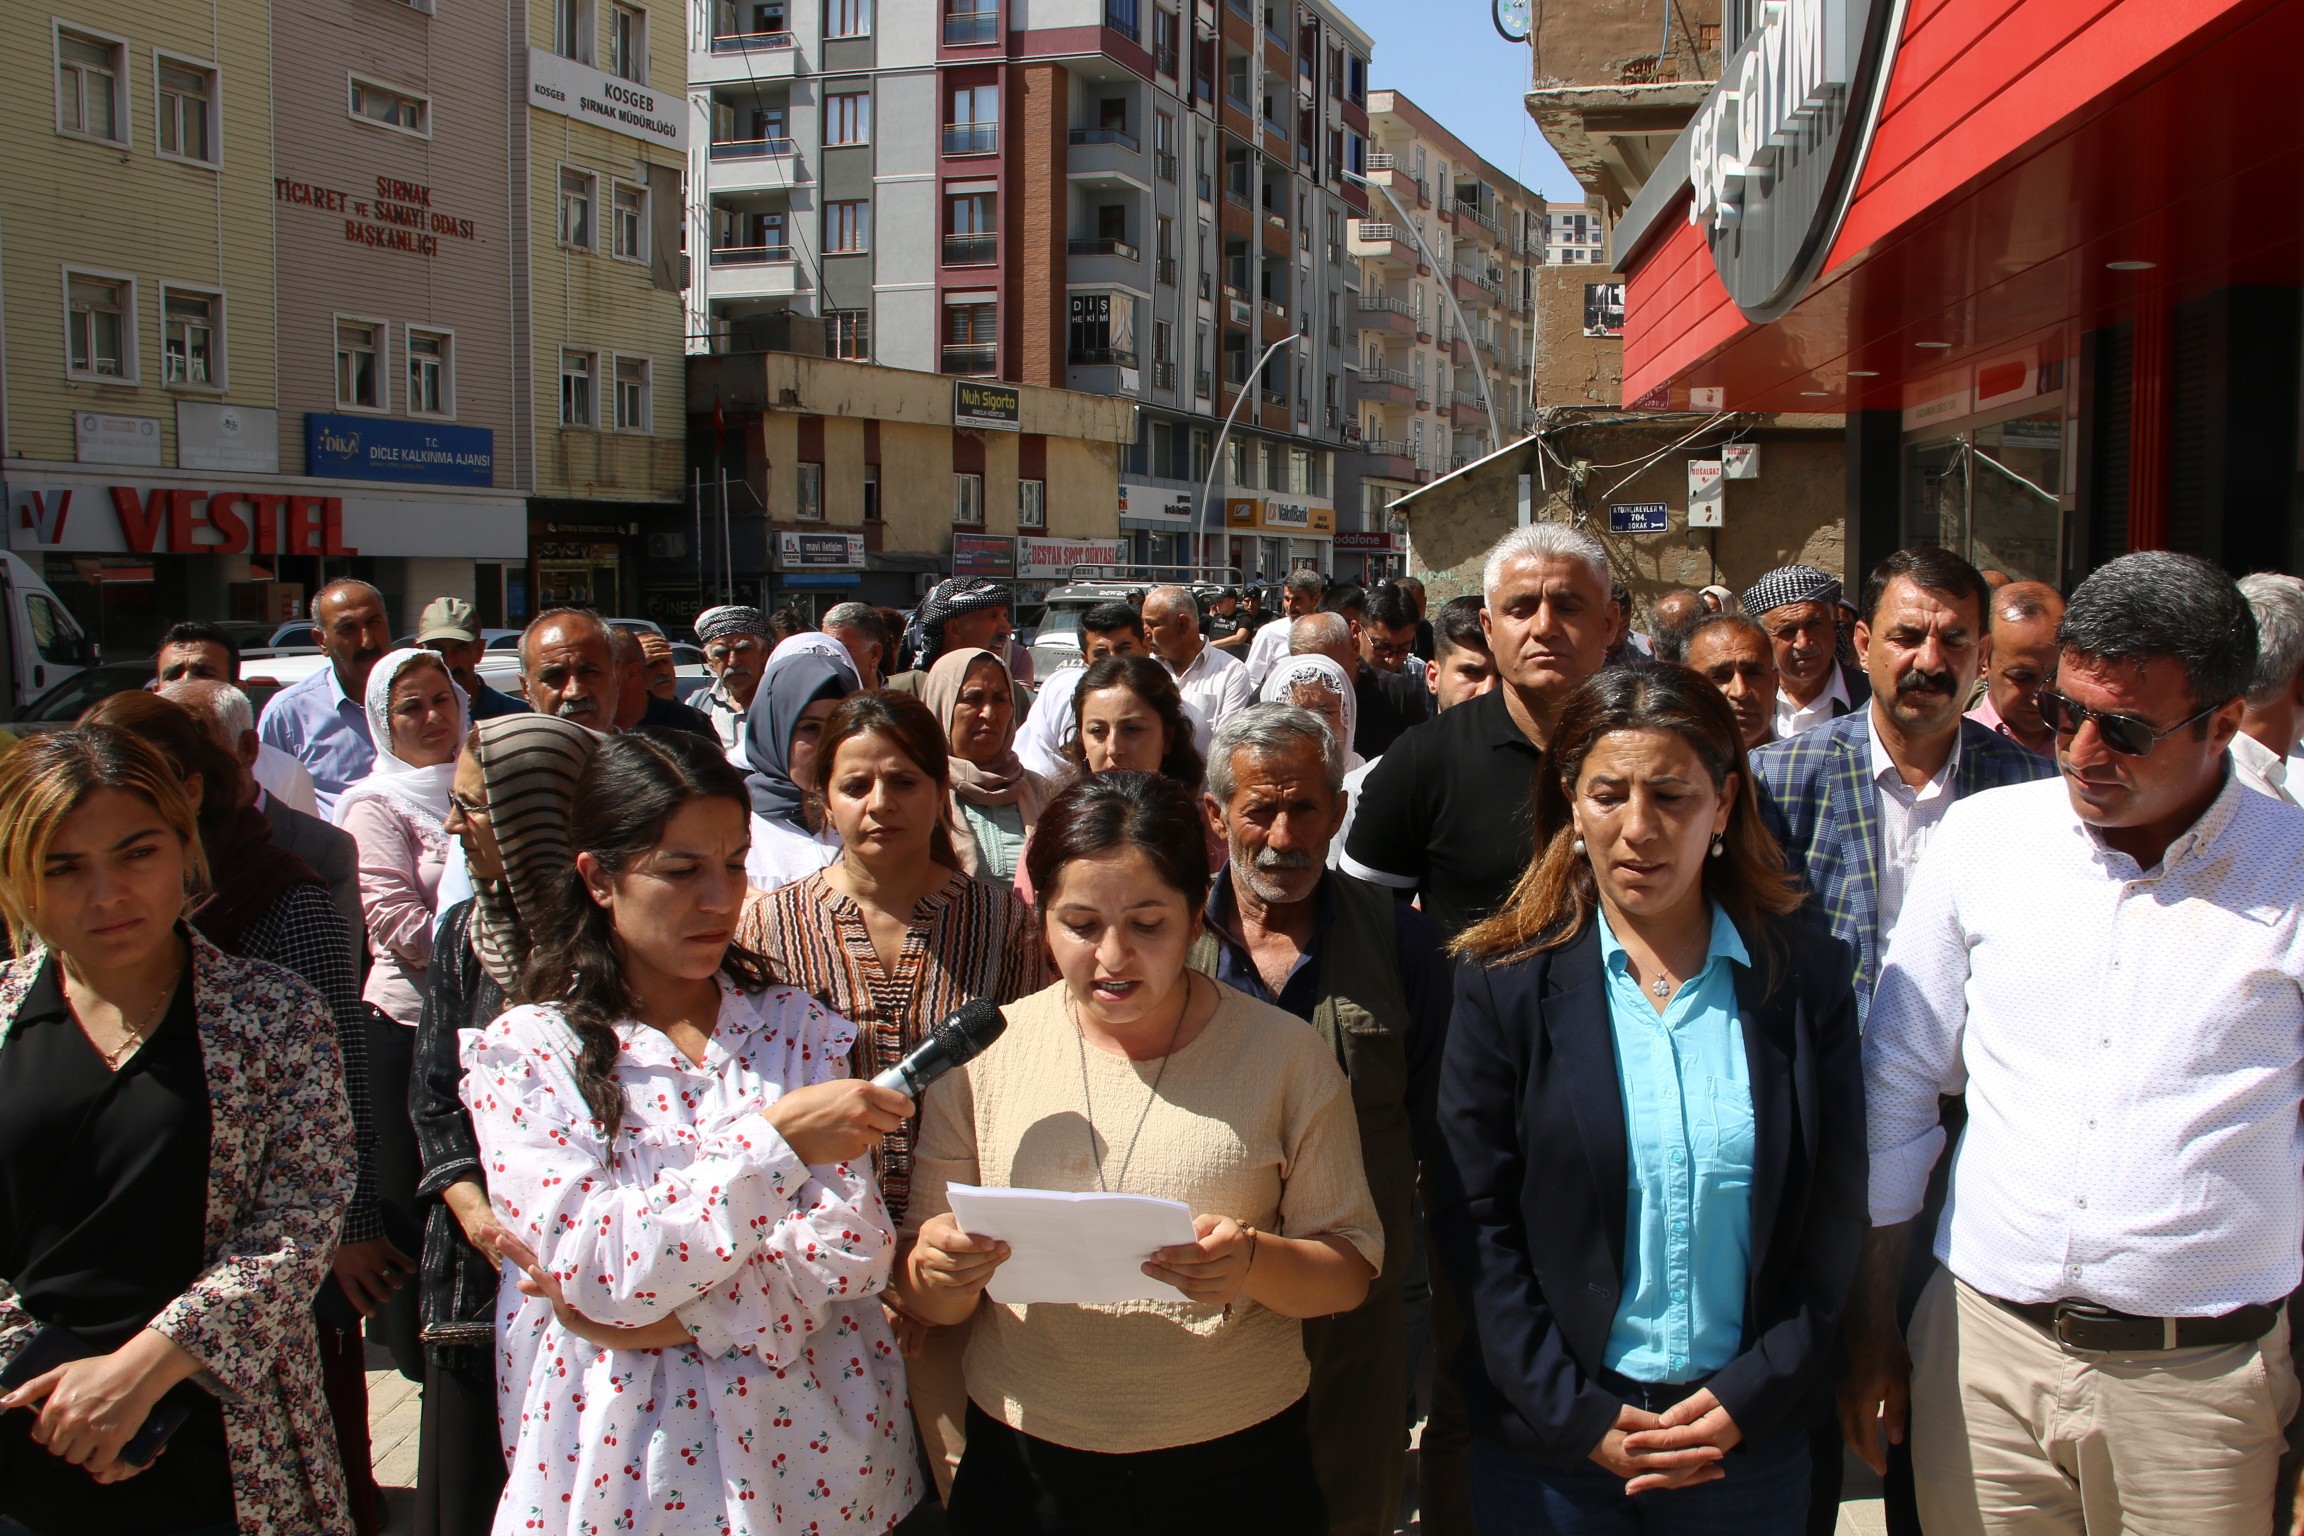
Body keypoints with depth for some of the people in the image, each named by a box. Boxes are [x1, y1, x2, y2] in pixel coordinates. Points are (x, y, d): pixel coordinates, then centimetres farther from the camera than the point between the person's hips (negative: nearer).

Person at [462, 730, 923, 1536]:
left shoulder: (797, 1026, 0)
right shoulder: (524, 1052, -7)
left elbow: (854, 1243, -8)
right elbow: (594, 1269, -18)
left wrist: (671, 1316, -18)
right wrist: (776, 1140, -26)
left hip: (814, 1443, 2)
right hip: (627, 1457, -2)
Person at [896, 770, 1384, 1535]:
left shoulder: (1286, 1054, -5)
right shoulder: (985, 1055, -2)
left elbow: (1351, 1268, -2)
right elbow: (926, 1298, 2)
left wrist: (1257, 1263, -23)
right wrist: (938, 1273, -21)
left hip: (1232, 1467, -1)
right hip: (1026, 1466, 1)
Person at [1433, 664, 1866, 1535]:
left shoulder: (1806, 977, -1)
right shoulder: (1503, 981, -5)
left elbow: (1833, 1216, 1)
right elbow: (1474, 1225, -6)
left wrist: (1751, 1397, -8)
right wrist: (1578, 1415, -11)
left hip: (1750, 1437, 1)